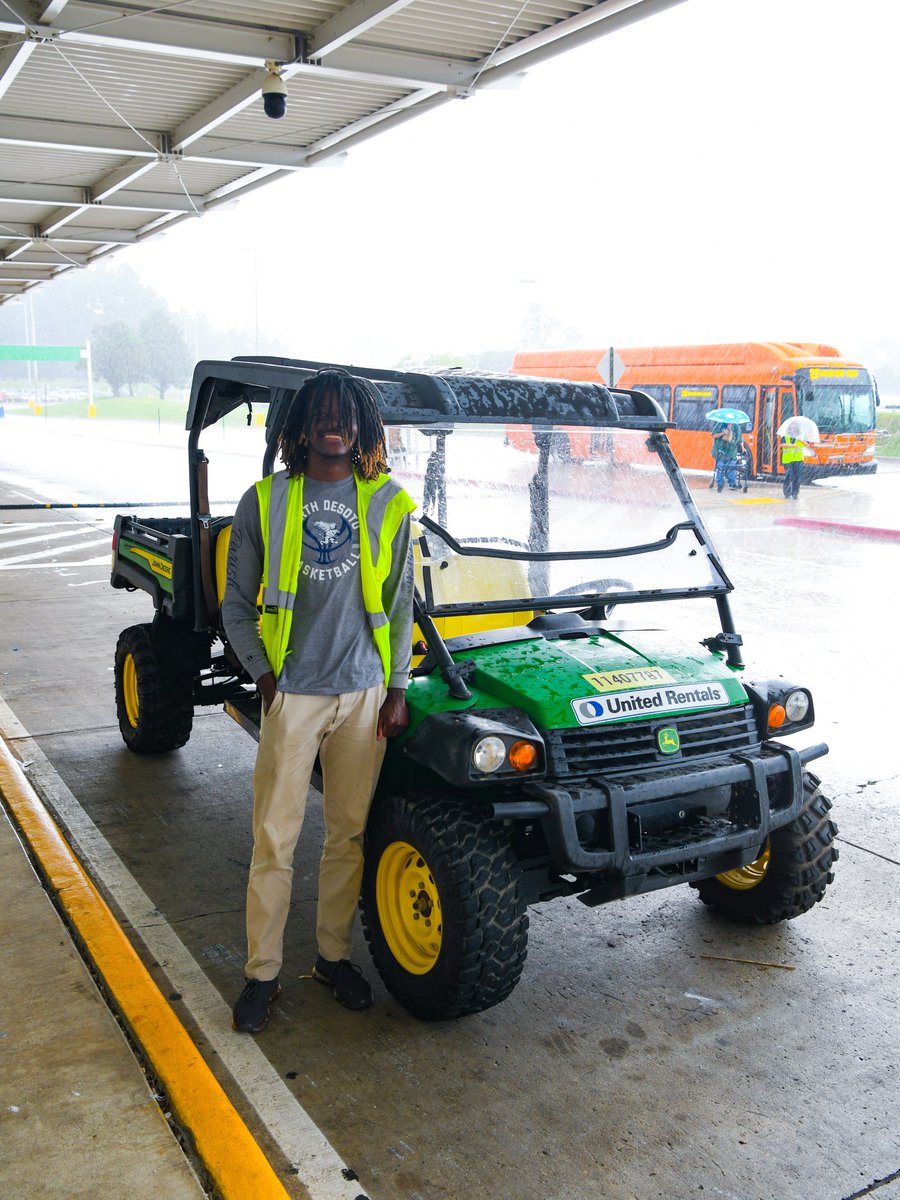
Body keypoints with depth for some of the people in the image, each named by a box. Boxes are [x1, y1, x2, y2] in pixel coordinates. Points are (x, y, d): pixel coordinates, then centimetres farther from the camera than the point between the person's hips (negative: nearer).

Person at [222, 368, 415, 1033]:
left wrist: (398, 689, 3)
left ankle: (334, 953, 27)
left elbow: (401, 604, 8)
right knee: (274, 837, 2)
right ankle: (262, 971, 16)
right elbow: (237, 601, 6)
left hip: (364, 692, 2)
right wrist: (263, 672, -5)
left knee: (350, 833, 11)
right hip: (292, 693, -1)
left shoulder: (389, 504, 4)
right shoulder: (265, 501, 1)